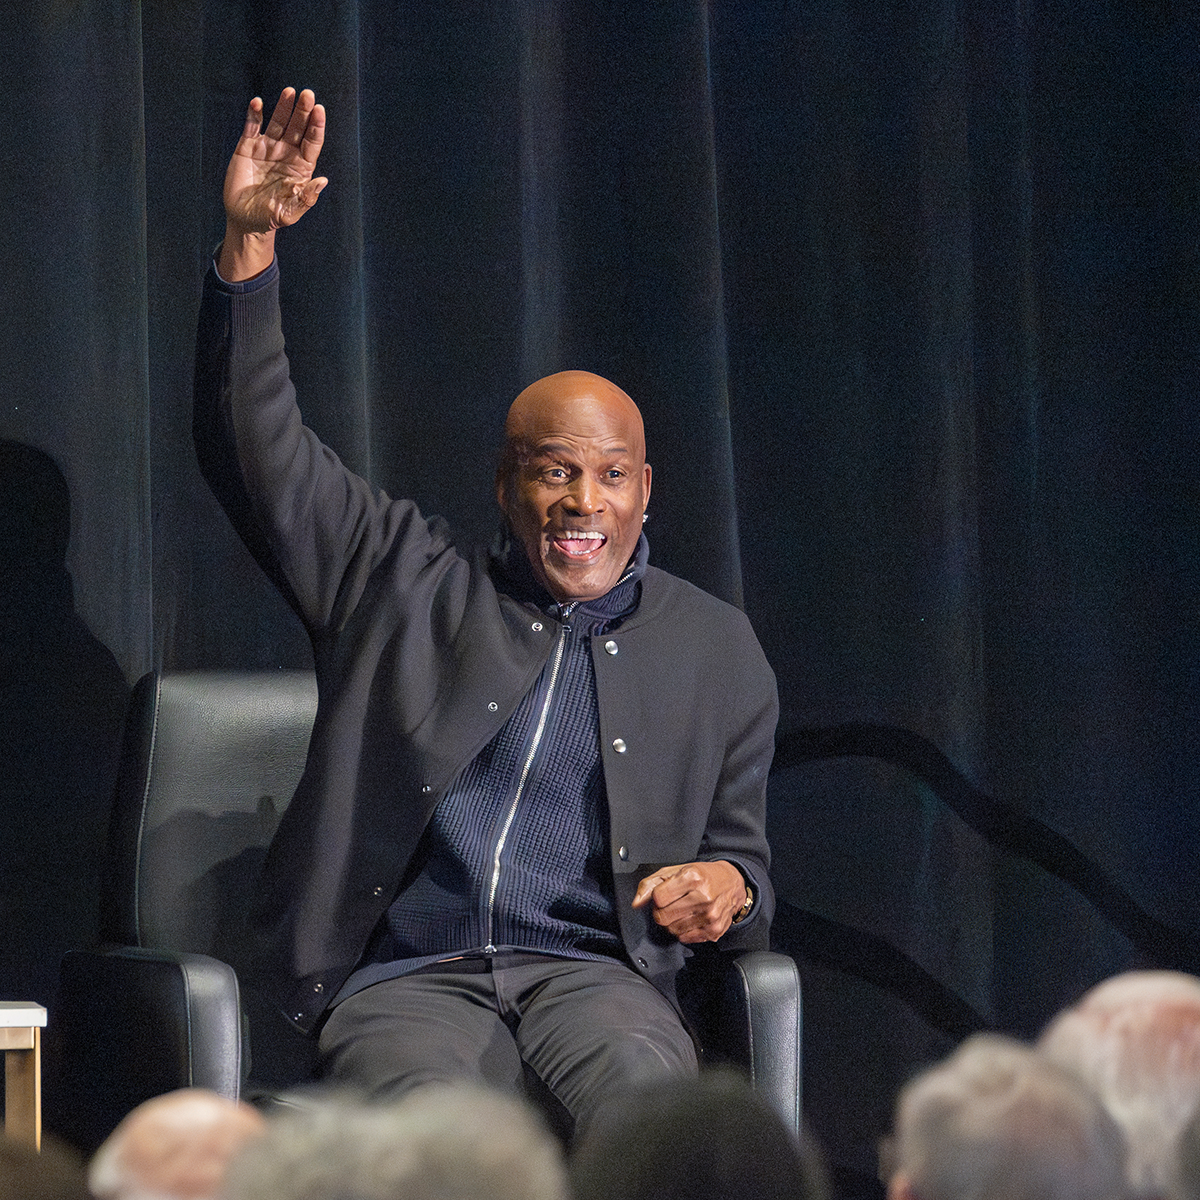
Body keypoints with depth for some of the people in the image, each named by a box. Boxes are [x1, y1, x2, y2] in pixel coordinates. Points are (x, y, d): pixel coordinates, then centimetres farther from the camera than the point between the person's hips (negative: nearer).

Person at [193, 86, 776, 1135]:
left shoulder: (716, 648, 19)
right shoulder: (402, 583, 16)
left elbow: (746, 861, 24)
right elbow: (257, 450, 8)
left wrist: (727, 887, -3)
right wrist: (250, 242, -3)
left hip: (592, 973, 1)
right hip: (408, 982, -1)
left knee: (644, 1085, -36)